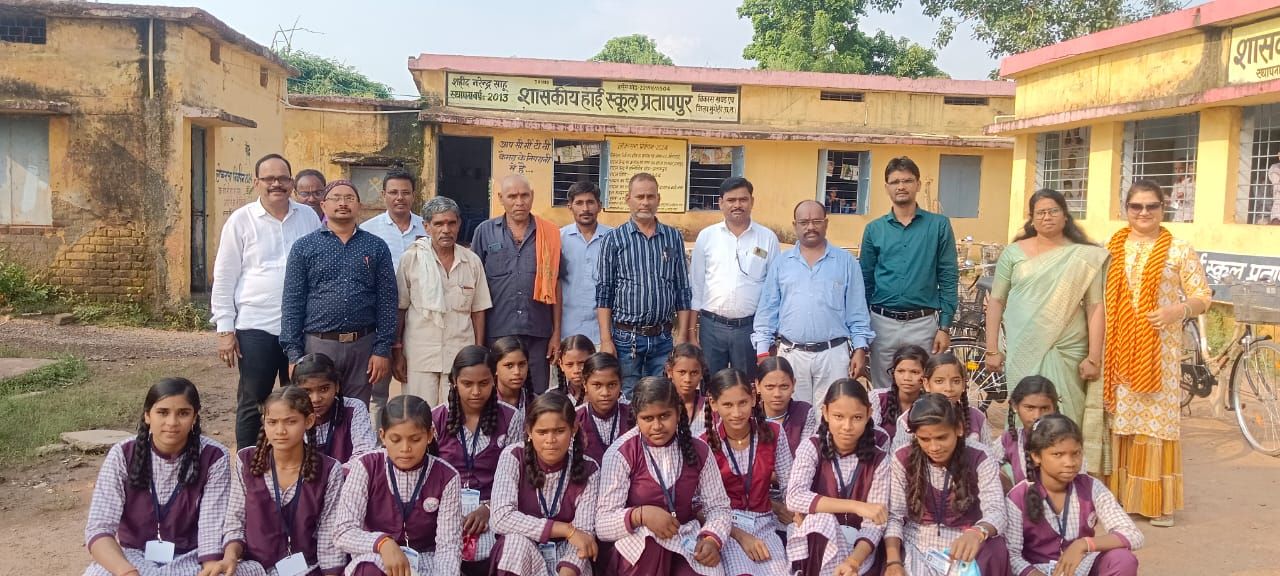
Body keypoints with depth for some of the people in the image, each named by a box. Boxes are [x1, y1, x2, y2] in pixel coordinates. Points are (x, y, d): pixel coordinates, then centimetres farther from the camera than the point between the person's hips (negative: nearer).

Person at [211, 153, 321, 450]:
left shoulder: (309, 218, 6)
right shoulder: (241, 220, 0)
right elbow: (224, 278, 0)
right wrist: (225, 330, -4)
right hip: (256, 328, -2)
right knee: (252, 404, 6)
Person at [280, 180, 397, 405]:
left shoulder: (377, 247, 6)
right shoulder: (304, 247, 5)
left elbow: (387, 302, 4)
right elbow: (292, 303, 2)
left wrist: (383, 350, -3)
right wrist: (293, 353, -4)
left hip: (363, 346, 1)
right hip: (318, 344, -1)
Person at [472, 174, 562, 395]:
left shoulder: (549, 233, 6)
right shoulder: (485, 232, 5)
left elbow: (555, 286, 8)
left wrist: (556, 332, 6)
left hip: (538, 334, 1)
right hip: (497, 333, 0)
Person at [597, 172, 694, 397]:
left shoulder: (673, 238, 8)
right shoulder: (615, 239, 2)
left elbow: (683, 291, 9)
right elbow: (603, 294, 0)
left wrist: (682, 336, 2)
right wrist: (606, 340, -7)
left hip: (664, 338, 2)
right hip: (625, 337, -2)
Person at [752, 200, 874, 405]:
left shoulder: (846, 262, 5)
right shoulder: (780, 263, 8)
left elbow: (857, 311, 5)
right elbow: (768, 310, 7)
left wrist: (860, 348, -2)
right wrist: (763, 351, 1)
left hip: (834, 353, -1)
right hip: (791, 354, 1)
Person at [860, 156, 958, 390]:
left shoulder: (939, 226, 1)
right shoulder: (874, 229, 6)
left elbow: (948, 279, 0)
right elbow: (865, 281, 9)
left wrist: (945, 326, -4)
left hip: (924, 324, -2)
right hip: (882, 323, 2)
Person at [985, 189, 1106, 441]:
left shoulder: (1084, 257, 2)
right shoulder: (1013, 253, 5)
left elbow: (1095, 307, 1)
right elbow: (996, 301, 6)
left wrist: (1094, 357, -4)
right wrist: (992, 349, 1)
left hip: (1066, 351, -1)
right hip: (1022, 350, 1)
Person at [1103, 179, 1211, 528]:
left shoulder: (1180, 251, 2)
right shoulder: (1110, 249, 9)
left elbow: (1203, 297, 1)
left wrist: (1178, 310, -20)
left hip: (1160, 351, -2)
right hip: (1118, 349, 2)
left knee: (1157, 419, -2)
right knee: (1119, 417, 5)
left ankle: (1158, 501, 7)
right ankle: (1118, 493, 14)